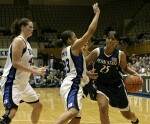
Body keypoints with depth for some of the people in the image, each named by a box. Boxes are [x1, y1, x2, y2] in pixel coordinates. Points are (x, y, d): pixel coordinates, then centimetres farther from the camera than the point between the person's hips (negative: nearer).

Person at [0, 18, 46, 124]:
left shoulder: (26, 42, 14)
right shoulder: (19, 40, -13)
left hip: (23, 83, 10)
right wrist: (35, 71, -19)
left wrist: (38, 69, 7)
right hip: (13, 82, -10)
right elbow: (16, 63, -22)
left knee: (38, 106, 18)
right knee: (11, 111, -21)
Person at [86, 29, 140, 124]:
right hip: (101, 85, 0)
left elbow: (125, 68, 5)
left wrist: (135, 74, -12)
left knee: (127, 115, 14)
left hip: (117, 85, 1)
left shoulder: (121, 54, -13)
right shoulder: (97, 52, -14)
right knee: (103, 109, -27)